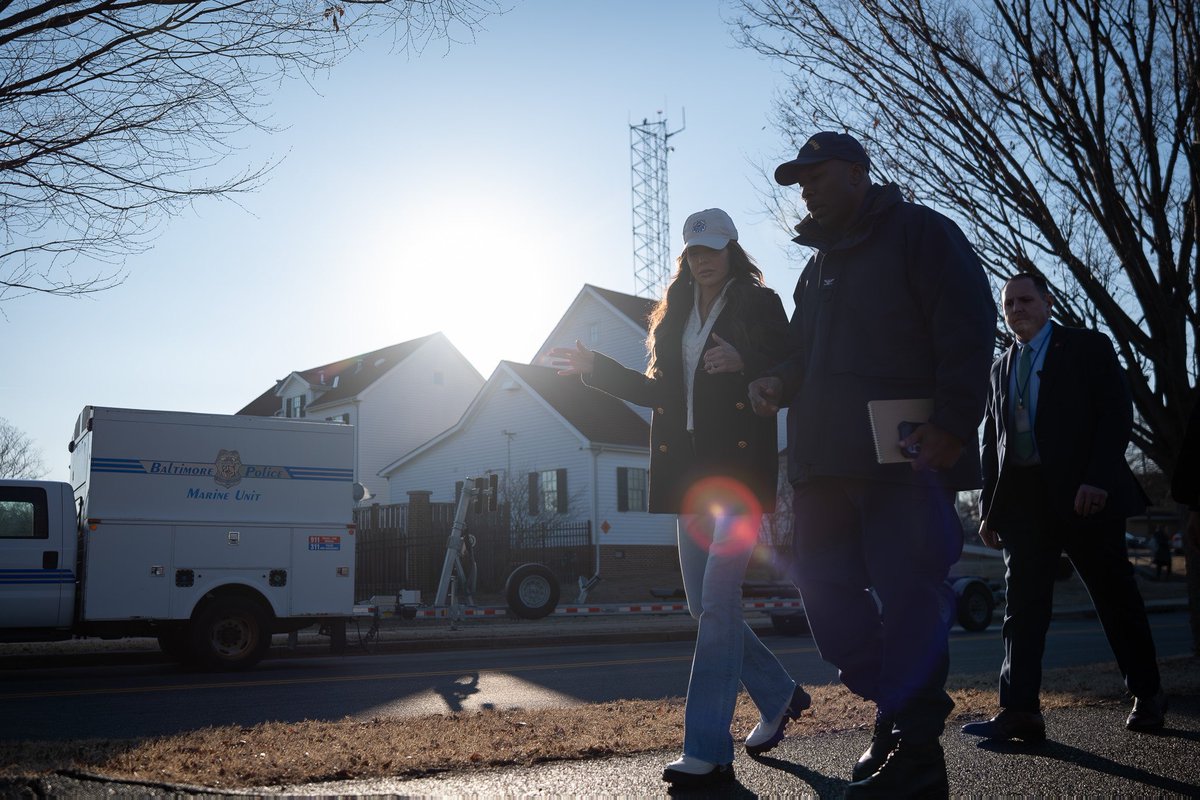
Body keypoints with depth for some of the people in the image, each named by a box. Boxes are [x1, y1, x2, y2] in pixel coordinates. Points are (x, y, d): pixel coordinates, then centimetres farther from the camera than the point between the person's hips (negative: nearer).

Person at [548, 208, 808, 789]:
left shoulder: (761, 305, 2)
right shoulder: (676, 313, 18)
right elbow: (659, 392, 20)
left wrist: (742, 364, -24)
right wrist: (595, 369, 17)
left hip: (741, 468, -7)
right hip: (692, 473, 7)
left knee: (717, 600, -14)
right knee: (706, 606, 9)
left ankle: (708, 753, -10)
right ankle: (780, 698, 30)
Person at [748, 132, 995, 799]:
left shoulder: (919, 233, 2)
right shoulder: (819, 265, 25)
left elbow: (969, 329, -8)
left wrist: (954, 424, -18)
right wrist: (779, 383, 5)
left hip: (906, 456, -8)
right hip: (826, 463, 8)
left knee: (908, 595, -7)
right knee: (825, 590, 5)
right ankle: (898, 713, 20)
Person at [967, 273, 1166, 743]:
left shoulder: (1088, 347, 5)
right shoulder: (1002, 368, 19)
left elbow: (1117, 414, -5)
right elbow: (991, 441, 17)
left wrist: (1098, 479, -17)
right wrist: (988, 505, 10)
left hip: (1082, 494, -4)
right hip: (1022, 498, 4)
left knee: (1116, 597, 6)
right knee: (1023, 606, -3)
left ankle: (1147, 696, 23)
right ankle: (1019, 712, -5)